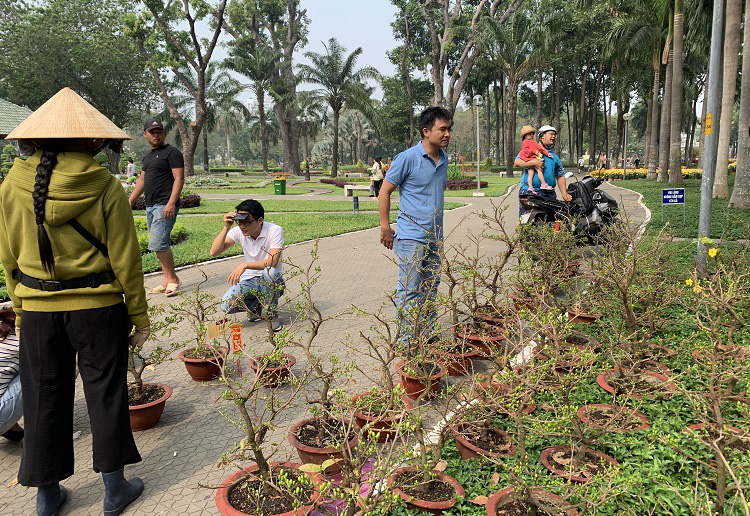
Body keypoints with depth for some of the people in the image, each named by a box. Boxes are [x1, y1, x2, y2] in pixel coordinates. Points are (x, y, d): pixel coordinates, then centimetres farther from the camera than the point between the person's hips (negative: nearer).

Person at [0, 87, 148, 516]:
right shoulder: (105, 187, -12)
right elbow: (125, 260, -9)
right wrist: (139, 315, 0)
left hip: (37, 309, 3)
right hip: (98, 307, -3)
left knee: (45, 399, 15)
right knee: (106, 395, 11)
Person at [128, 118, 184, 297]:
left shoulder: (172, 153, -5)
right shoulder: (148, 156, 21)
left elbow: (179, 178, -13)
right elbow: (142, 180, 27)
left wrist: (171, 203, -23)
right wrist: (130, 201, 22)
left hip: (165, 206, -9)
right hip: (150, 206, 9)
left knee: (158, 244, -16)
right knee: (161, 245, 8)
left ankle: (173, 279, -3)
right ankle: (167, 282, 13)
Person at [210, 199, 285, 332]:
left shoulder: (275, 231, -17)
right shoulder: (238, 231, -6)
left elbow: (272, 262, -29)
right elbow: (214, 252, -15)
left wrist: (244, 265, -39)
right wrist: (226, 228, -24)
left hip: (272, 281, -3)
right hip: (250, 280, 3)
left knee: (270, 272, -38)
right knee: (226, 305, -23)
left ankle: (272, 313, -11)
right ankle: (257, 304, 11)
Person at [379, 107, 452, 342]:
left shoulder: (444, 158, 10)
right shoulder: (408, 158, -12)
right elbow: (384, 192, -7)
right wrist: (385, 228, -8)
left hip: (435, 237, 7)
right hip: (411, 236, -7)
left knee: (430, 289, 15)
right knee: (409, 291, -3)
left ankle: (428, 334, 27)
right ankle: (407, 339, 7)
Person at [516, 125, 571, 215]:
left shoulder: (555, 157, 24)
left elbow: (560, 176, 21)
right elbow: (517, 162, -5)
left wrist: (564, 193, 8)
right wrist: (533, 162, -17)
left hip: (549, 194, 5)